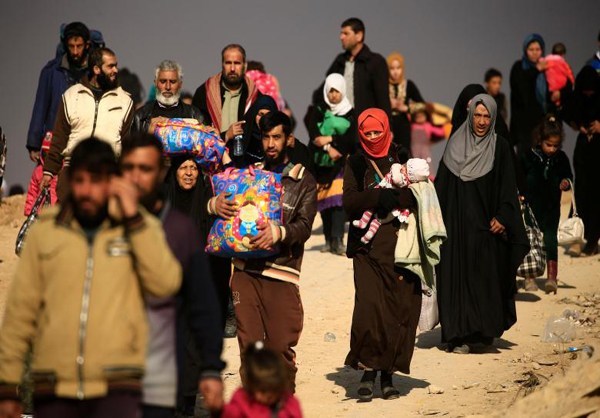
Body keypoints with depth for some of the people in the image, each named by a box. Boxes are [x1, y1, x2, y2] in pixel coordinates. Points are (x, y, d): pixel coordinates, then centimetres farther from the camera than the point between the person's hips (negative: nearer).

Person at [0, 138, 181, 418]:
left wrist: (133, 216, -9)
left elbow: (165, 283, -10)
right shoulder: (45, 231, 8)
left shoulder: (139, 227, 7)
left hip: (117, 388, -2)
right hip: (53, 387, 2)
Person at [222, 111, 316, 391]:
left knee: (280, 346, -5)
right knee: (249, 345, 2)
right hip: (244, 269, 3)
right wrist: (215, 204, -15)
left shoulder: (303, 180, 7)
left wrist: (278, 232, -27)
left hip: (281, 273, -3)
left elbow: (304, 227, -6)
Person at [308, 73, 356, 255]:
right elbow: (314, 135, -4)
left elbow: (351, 138, -7)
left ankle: (337, 240, -24)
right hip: (321, 163, 2)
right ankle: (329, 240, 10)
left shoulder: (350, 114, 5)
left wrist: (329, 140, -14)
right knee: (323, 201, 2)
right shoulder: (318, 112, 9)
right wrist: (329, 148, -17)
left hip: (342, 163, -2)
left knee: (338, 199, -16)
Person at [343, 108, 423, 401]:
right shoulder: (355, 164, 12)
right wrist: (378, 196, -16)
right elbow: (349, 202, -2)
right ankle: (368, 370, -7)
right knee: (369, 307, -16)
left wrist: (393, 197, -18)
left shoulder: (403, 159, 10)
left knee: (401, 310, -3)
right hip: (368, 246, -1)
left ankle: (388, 372, 6)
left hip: (400, 246, 1)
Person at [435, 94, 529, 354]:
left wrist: (503, 217, -12)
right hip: (457, 224, 1)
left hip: (485, 224, -1)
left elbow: (507, 187, -1)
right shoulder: (455, 144, 5)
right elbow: (442, 184, 6)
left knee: (486, 277, 0)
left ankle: (486, 329, 13)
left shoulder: (500, 148, 2)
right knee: (458, 277, -2)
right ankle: (460, 335, -2)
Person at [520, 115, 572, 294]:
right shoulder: (528, 157, -8)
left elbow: (568, 176, 12)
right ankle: (529, 277, 16)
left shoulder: (561, 158, -1)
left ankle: (552, 277, -7)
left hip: (551, 208, 1)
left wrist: (566, 182, -10)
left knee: (550, 240, -6)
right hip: (531, 206, -1)